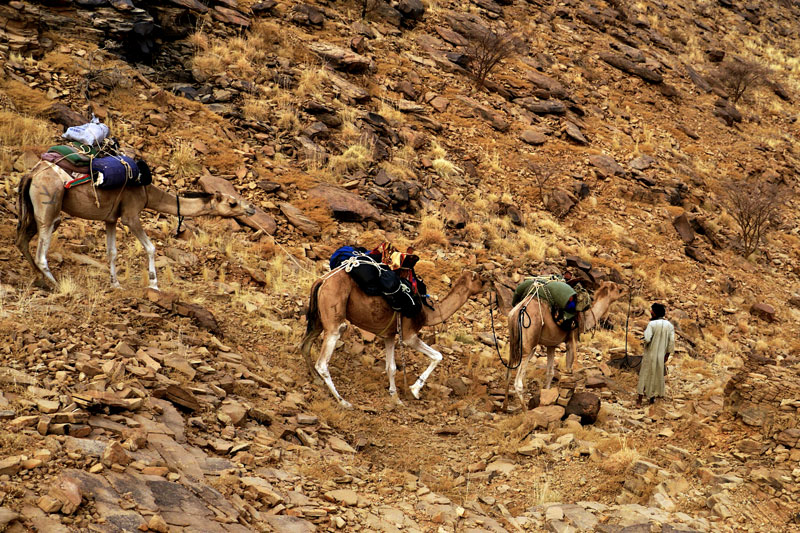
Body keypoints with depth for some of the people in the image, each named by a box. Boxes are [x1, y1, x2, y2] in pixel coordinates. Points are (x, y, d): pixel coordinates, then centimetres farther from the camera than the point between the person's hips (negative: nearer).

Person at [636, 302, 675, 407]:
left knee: (644, 376, 5)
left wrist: (645, 332, -5)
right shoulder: (669, 325, -3)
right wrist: (667, 354, 5)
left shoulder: (652, 324, -18)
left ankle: (640, 400, 5)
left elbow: (647, 339, -25)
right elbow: (671, 342, -4)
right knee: (658, 376, 19)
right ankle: (653, 397, 26)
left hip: (650, 354, -4)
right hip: (662, 355, 4)